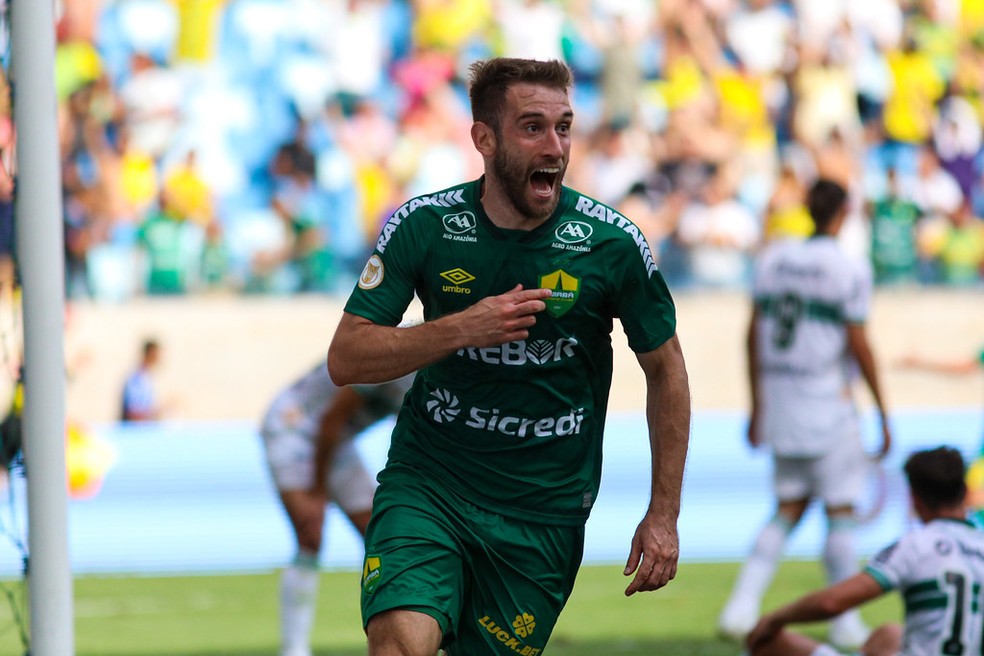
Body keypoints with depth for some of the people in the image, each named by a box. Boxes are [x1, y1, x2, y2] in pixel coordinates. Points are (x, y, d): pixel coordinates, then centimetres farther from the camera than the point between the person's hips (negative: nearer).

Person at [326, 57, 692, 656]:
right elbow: (345, 359, -5)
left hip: (545, 511, 1)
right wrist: (461, 329, -20)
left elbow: (665, 368, 7)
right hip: (427, 484, -1)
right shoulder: (424, 226, -6)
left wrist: (664, 516, 4)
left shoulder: (612, 242, -7)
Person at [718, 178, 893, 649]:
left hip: (778, 397, 6)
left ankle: (740, 609, 1)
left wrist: (757, 405, 18)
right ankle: (845, 624, 8)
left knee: (789, 509, 13)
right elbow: (858, 345, -10)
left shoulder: (773, 258, 6)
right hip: (828, 401, -6)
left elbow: (754, 335, 9)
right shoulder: (850, 270, -10)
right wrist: (883, 413, -2)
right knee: (840, 512, 3)